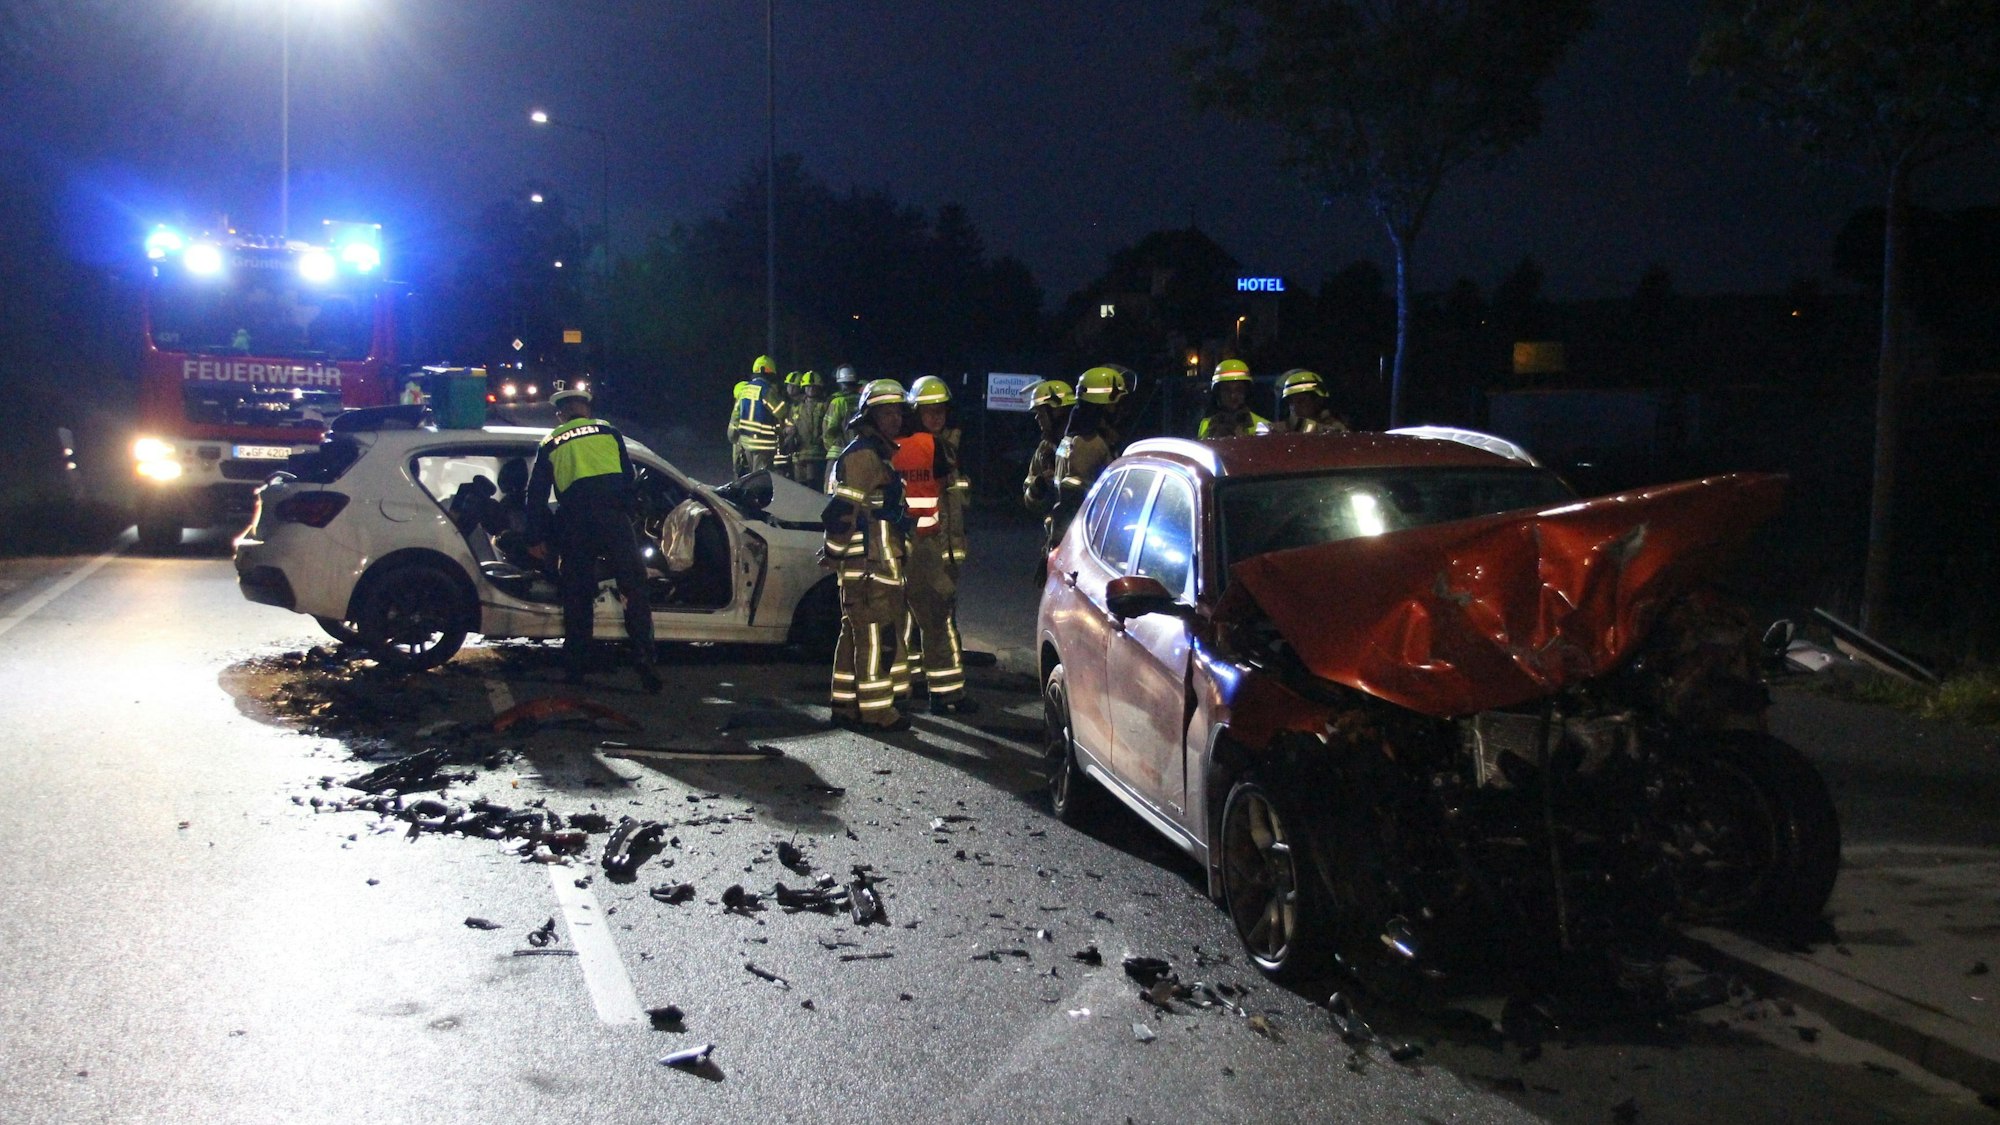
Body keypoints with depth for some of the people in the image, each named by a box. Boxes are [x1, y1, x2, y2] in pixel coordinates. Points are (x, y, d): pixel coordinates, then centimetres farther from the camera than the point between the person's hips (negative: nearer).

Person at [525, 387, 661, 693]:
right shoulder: (608, 432, 16)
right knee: (633, 586, -3)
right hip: (612, 517, -2)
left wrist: (537, 538, 19)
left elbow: (536, 495, 16)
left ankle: (575, 667, 13)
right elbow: (628, 476, 14)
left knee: (577, 595, 10)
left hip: (573, 523, 2)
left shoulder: (549, 445, 18)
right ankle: (643, 658, -16)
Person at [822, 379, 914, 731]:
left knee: (856, 632, 14)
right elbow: (842, 508, -20)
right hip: (868, 562, -11)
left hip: (878, 560, 11)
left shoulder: (879, 454, 20)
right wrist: (835, 552, -18)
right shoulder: (863, 454, -14)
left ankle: (847, 705, 21)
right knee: (876, 634, -7)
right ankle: (876, 710, -4)